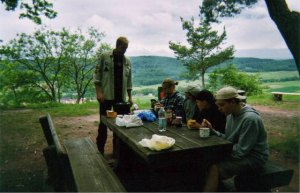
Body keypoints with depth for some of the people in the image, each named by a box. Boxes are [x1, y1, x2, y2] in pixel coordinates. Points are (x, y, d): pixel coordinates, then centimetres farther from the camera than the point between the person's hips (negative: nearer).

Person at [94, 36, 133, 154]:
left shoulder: (127, 61, 11)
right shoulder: (104, 57, -2)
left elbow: (129, 80, 13)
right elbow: (97, 75, -5)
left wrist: (130, 97, 9)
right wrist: (98, 92, -14)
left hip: (121, 97, 4)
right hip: (107, 96, -4)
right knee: (104, 122, 2)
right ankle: (100, 150, 14)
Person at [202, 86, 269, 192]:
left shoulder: (250, 119, -26)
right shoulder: (231, 114, 1)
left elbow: (241, 151, -24)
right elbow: (228, 138, 5)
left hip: (253, 157, -8)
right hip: (239, 152, 8)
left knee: (214, 168, -23)